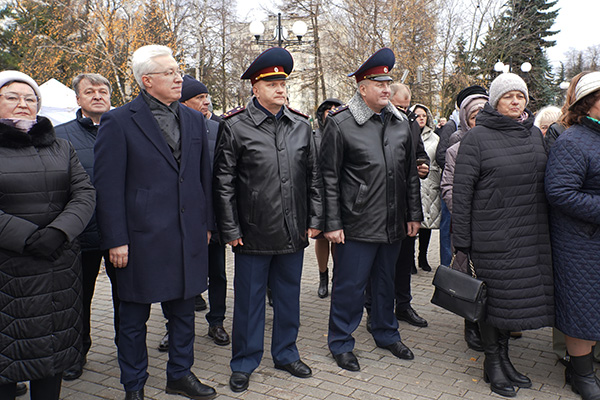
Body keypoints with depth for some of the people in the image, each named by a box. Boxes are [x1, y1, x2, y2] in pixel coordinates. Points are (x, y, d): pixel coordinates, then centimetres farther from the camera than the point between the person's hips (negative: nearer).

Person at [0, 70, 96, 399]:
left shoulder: (61, 148, 12)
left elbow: (85, 194, 2)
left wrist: (58, 231, -14)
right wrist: (27, 237, -17)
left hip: (58, 266, 3)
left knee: (52, 345, 10)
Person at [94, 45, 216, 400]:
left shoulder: (194, 120, 10)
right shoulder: (119, 121, -6)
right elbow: (108, 186, -8)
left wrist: (206, 224, 10)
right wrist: (116, 240, -11)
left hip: (189, 237, 5)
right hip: (142, 238, -4)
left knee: (184, 308, 15)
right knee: (135, 317, 10)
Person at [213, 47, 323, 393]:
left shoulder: (302, 126, 6)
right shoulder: (235, 126, -5)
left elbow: (314, 177, 10)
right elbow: (224, 182, -5)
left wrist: (315, 220, 5)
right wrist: (230, 230, -7)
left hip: (293, 233, 4)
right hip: (253, 233, -3)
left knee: (289, 295, 16)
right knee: (249, 299, 9)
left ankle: (286, 354, 35)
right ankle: (244, 363, 26)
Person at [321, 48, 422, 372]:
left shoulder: (401, 123, 9)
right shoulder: (340, 123, -8)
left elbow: (411, 173, 14)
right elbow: (329, 178, -8)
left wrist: (414, 214, 11)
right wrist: (332, 223, -11)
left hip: (394, 223, 6)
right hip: (357, 224, -5)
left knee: (385, 281, 19)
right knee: (350, 285, 4)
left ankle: (386, 334, 38)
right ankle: (341, 343, 22)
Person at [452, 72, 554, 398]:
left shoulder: (534, 134, 11)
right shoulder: (477, 137, -7)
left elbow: (544, 182, 17)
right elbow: (461, 190, -9)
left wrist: (546, 229, 14)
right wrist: (461, 239, -12)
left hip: (530, 234, 6)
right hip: (492, 234, -5)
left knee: (517, 294, 13)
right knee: (495, 295, 3)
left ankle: (504, 355, 30)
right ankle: (492, 363, 21)